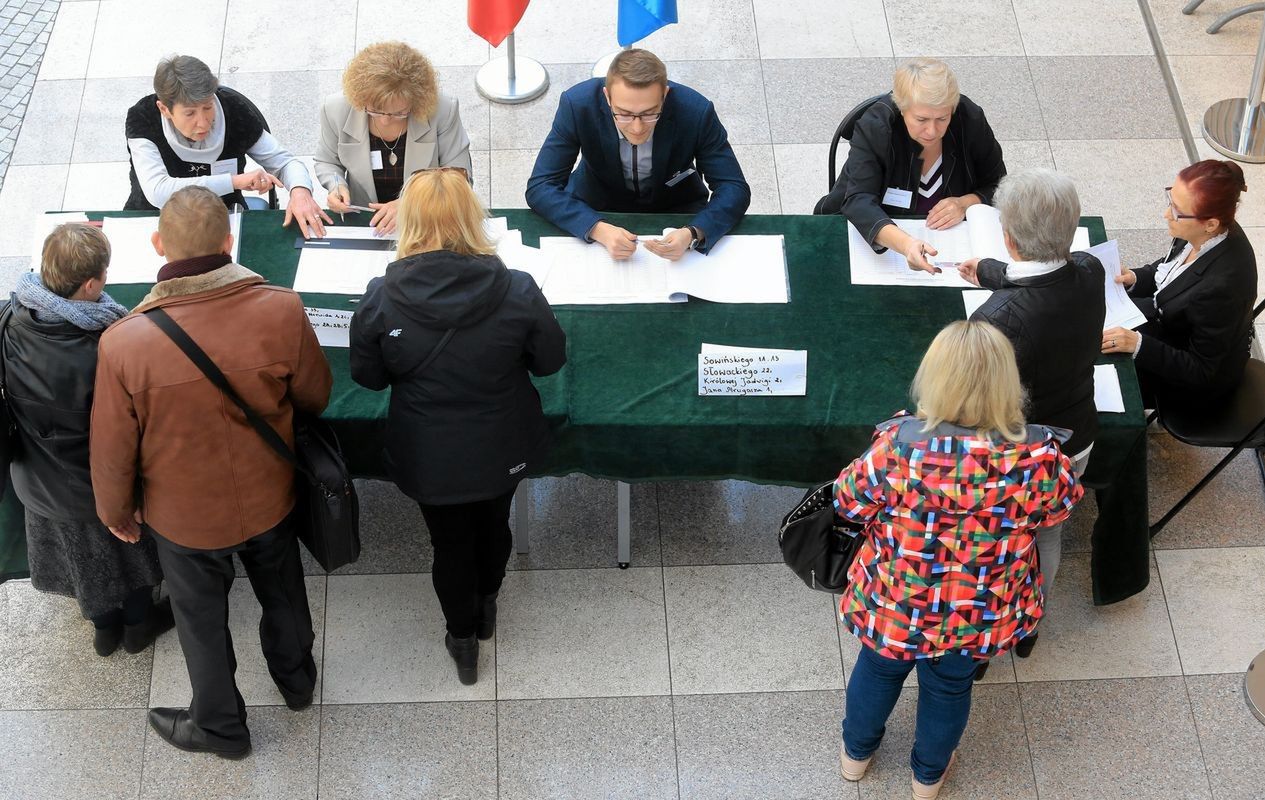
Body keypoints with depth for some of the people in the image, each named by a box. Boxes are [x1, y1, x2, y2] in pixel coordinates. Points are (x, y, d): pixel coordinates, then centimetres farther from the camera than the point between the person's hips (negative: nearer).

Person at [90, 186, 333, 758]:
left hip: (184, 515, -2)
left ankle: (220, 727, 48)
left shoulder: (124, 344, -31)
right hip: (269, 498, 2)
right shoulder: (282, 312, -28)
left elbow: (113, 449, -17)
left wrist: (116, 511, 5)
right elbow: (316, 397, -9)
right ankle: (296, 681, 58)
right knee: (281, 593, 31)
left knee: (202, 620, 24)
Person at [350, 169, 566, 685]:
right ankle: (486, 606, 57)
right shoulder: (517, 291, -25)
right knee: (494, 523, 31)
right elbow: (551, 359, -8)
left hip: (430, 457, -1)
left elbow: (368, 376, -8)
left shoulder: (381, 299, -24)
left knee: (449, 542, 24)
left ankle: (463, 641, 45)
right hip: (503, 449, 1)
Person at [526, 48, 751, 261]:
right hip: (598, 209, -1)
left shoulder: (696, 111, -29)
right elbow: (540, 188, -27)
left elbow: (735, 189, -23)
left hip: (676, 208, 1)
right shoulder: (577, 105, -29)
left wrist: (692, 235, -43)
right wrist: (599, 230, -44)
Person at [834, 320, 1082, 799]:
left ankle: (856, 754, 58)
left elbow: (850, 503, -14)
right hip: (977, 617, 1)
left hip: (894, 606, -1)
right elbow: (1059, 507, -6)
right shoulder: (1037, 455, -30)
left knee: (878, 671, 31)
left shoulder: (898, 444, -33)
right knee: (950, 690, 31)